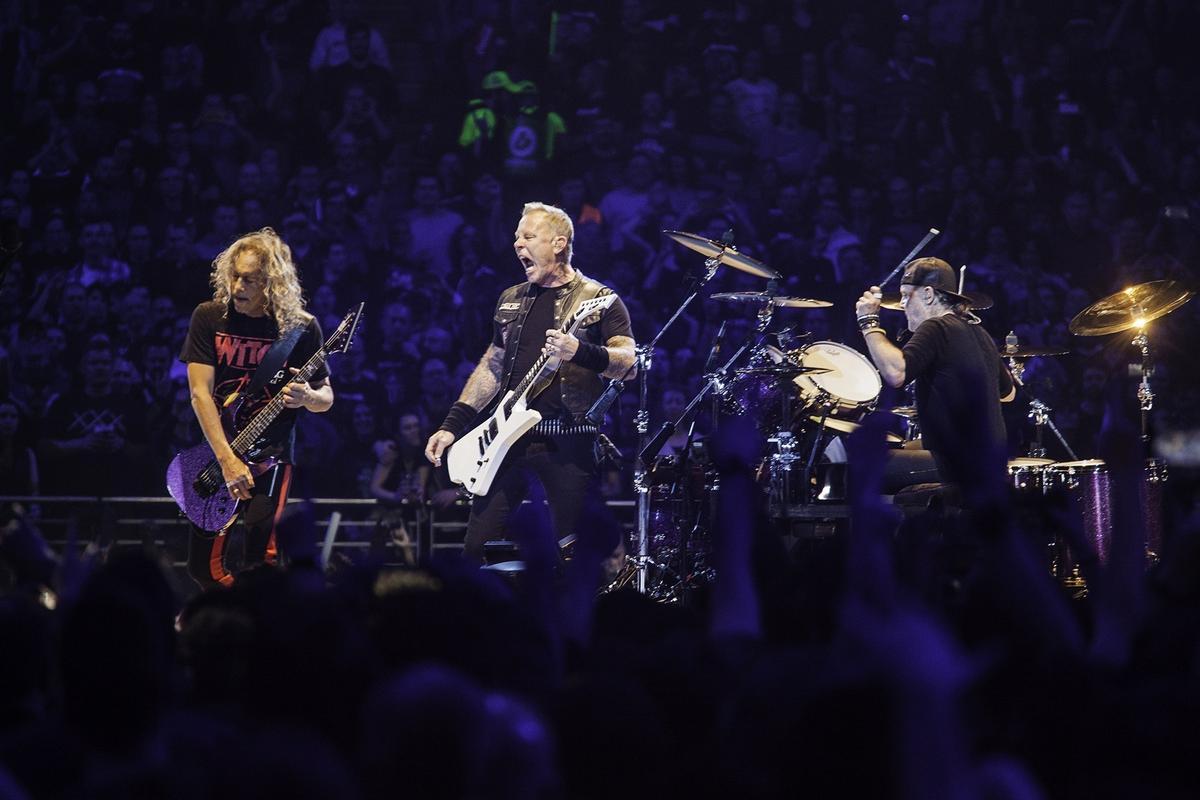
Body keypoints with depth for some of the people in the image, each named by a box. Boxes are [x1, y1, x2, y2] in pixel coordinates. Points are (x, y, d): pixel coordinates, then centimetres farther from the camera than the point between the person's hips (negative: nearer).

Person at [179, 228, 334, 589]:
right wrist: (226, 459, -19)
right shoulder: (210, 318, -4)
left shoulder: (301, 328, -6)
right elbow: (200, 392, -9)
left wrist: (307, 396, -21)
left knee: (260, 558, -18)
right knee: (203, 565, 4)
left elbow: (326, 397, 5)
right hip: (217, 453, 3)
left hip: (271, 456, -2)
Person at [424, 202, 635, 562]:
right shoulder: (511, 299, 17)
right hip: (509, 437, 5)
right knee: (476, 548, -1)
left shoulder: (598, 299, -1)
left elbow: (629, 362, -10)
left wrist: (580, 352, -29)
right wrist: (452, 425, 13)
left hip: (568, 441, -5)